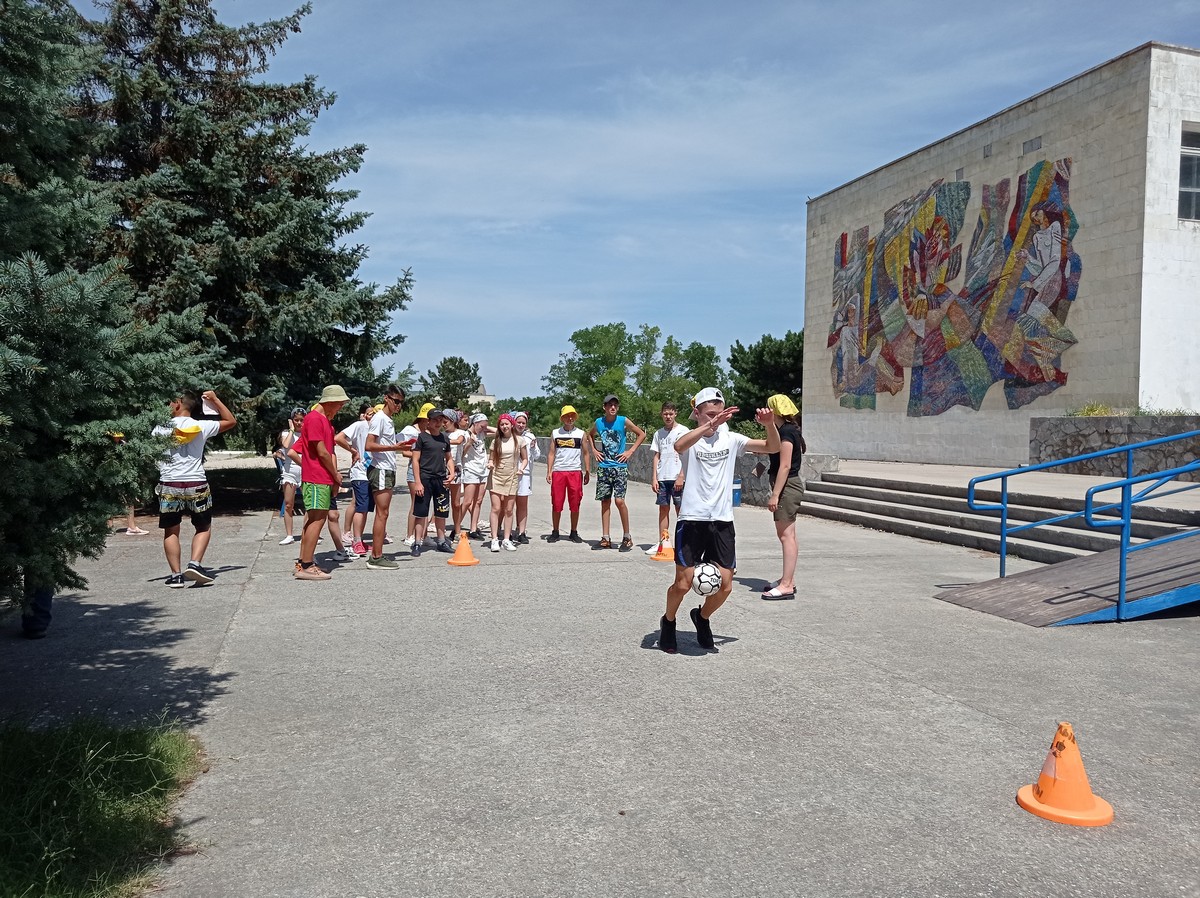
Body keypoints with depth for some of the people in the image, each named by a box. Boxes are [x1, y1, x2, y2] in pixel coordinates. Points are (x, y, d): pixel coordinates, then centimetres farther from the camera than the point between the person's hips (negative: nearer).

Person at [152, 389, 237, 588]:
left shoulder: (161, 428, 0)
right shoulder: (202, 427, 0)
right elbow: (231, 421, 13)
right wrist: (215, 400, 17)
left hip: (169, 486, 0)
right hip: (197, 485, 0)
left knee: (171, 531, 10)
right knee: (204, 528, 15)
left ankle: (176, 575, 5)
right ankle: (195, 564, -4)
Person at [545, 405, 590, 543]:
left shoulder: (581, 434, 7)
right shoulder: (555, 433, 9)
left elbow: (586, 453, 8)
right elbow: (551, 453, 9)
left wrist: (587, 472, 2)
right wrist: (549, 471, 0)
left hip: (575, 472, 0)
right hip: (558, 472, 1)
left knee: (575, 505, 2)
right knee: (556, 504, 2)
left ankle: (574, 533, 13)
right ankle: (555, 532, 13)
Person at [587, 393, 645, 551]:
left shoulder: (623, 421, -6)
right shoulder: (598, 423, 3)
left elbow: (642, 434, 3)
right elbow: (590, 435, 24)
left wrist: (630, 451, -4)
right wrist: (595, 450, 9)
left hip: (620, 467, -3)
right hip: (603, 467, 3)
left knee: (619, 500, -12)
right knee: (605, 501, 5)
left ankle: (627, 537, 1)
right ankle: (605, 539, 11)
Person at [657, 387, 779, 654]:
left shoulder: (730, 439, 8)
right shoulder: (691, 438, -3)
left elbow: (772, 447, 5)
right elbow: (678, 446, -29)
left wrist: (770, 425, -15)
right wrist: (710, 424, -38)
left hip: (722, 521, 4)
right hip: (692, 520, -3)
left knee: (725, 585, 2)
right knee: (683, 584, -1)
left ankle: (702, 617, 32)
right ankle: (668, 622, 28)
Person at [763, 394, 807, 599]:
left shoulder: (786, 432, -16)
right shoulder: (790, 430, 15)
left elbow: (785, 466, -21)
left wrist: (775, 494, -22)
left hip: (787, 487, -11)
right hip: (790, 485, 11)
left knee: (786, 535, -9)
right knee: (785, 535, 15)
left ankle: (787, 585, -8)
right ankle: (789, 579, 23)